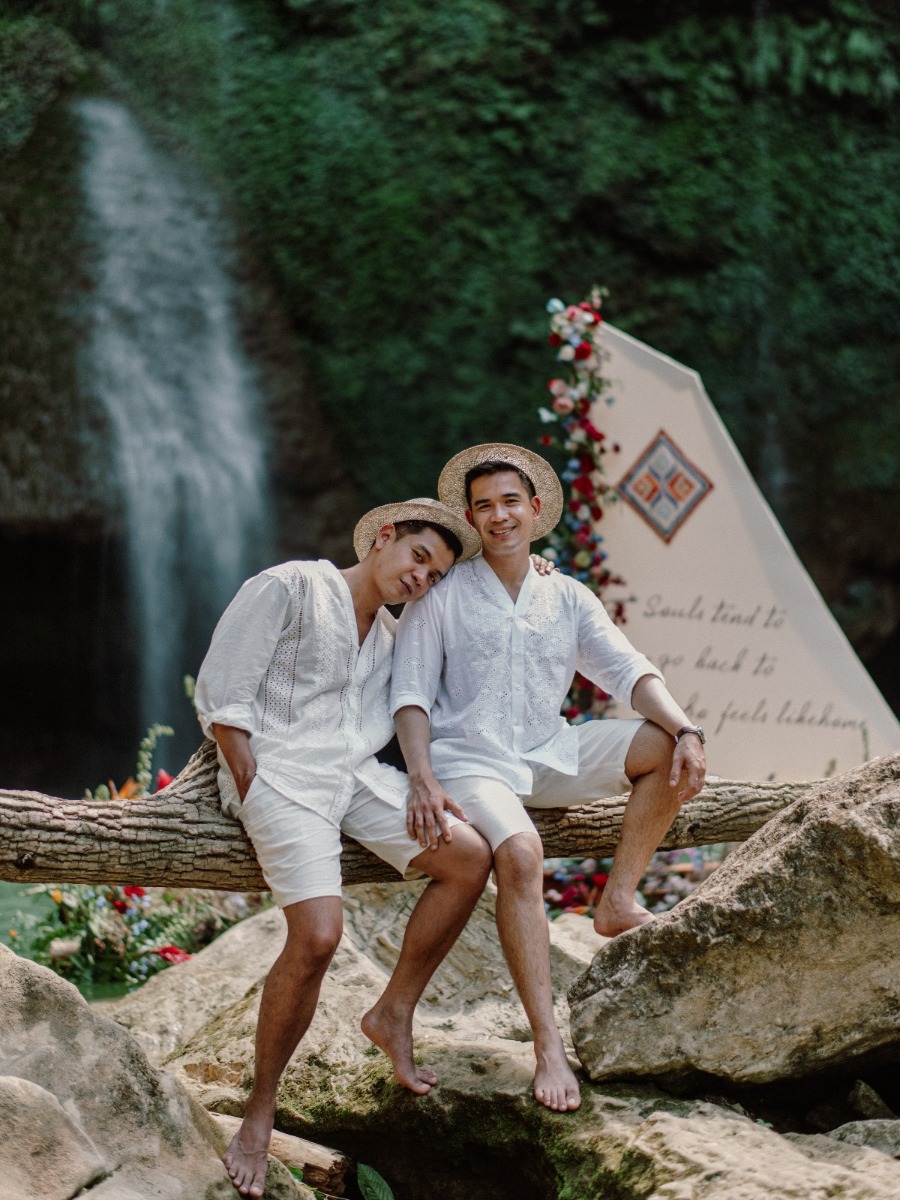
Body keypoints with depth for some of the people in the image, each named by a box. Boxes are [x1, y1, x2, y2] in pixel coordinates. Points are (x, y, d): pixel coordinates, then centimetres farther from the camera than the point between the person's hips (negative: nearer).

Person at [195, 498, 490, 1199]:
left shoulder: (392, 636, 21)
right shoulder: (288, 589, -2)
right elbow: (221, 697, -6)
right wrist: (257, 796, -12)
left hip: (360, 774, 7)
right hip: (280, 772, -7)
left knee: (470, 857, -8)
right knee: (318, 936, -24)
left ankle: (395, 1014, 7)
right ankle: (261, 1110, -8)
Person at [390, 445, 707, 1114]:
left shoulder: (569, 600, 12)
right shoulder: (442, 597, 0)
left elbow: (628, 670, 3)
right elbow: (410, 693, -5)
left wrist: (686, 732, -15)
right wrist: (422, 779, -20)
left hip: (549, 756, 5)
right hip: (469, 762, -5)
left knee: (665, 745, -12)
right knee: (520, 852, -34)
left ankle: (618, 902, -7)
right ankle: (549, 1046, -34)